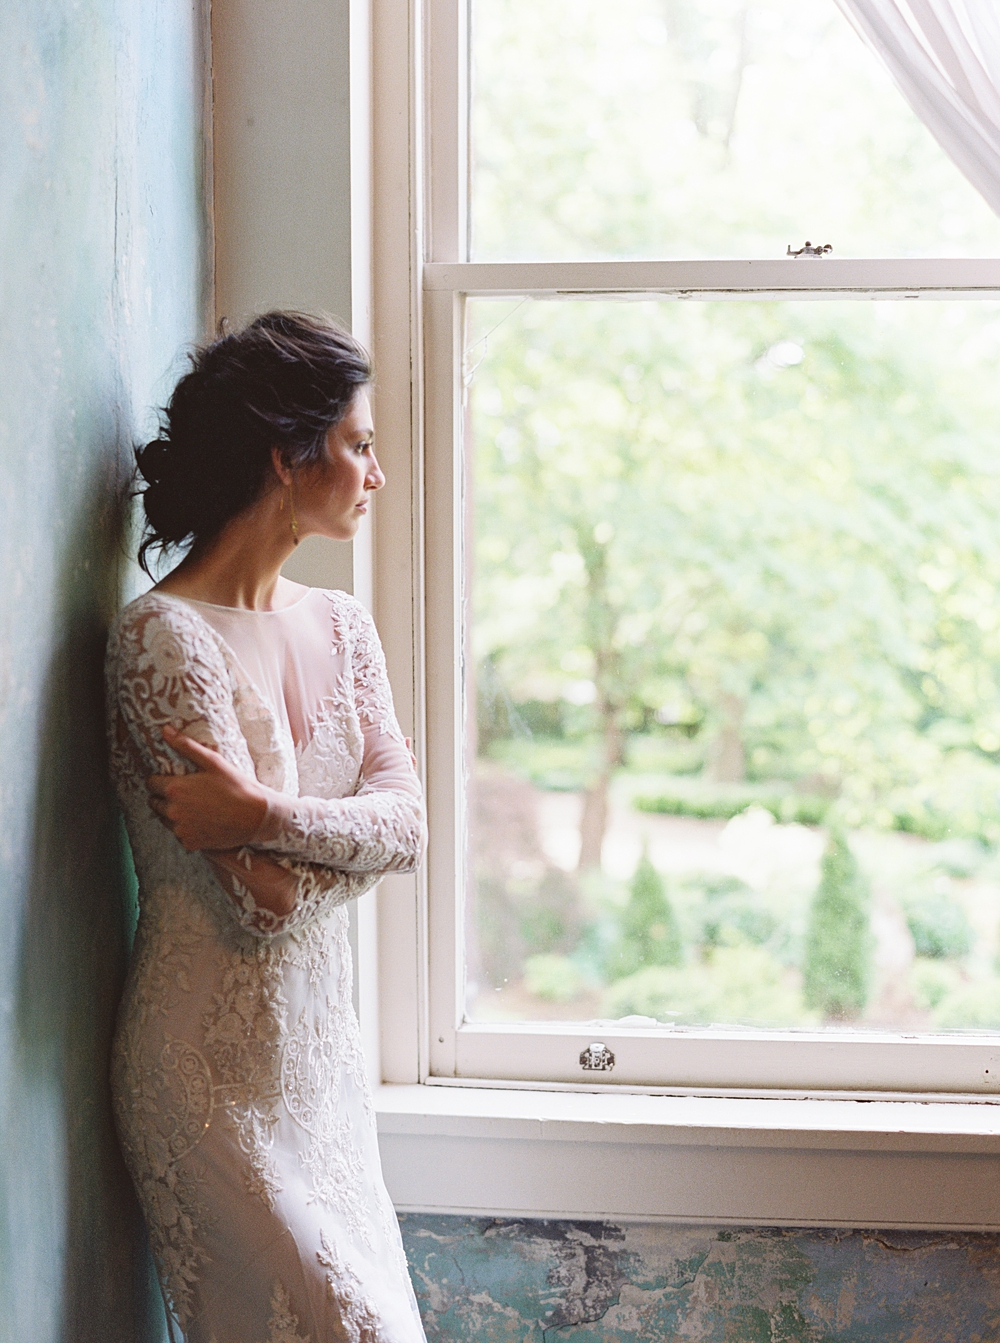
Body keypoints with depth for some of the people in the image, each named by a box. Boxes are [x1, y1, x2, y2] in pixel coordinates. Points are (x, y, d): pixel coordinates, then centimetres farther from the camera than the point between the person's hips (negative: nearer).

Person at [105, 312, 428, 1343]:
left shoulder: (342, 626, 8)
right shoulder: (163, 636, -16)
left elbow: (409, 821, -6)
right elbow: (268, 894, -22)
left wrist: (269, 814, -20)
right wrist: (357, 832, -7)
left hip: (323, 1046, 7)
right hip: (214, 1073, -7)